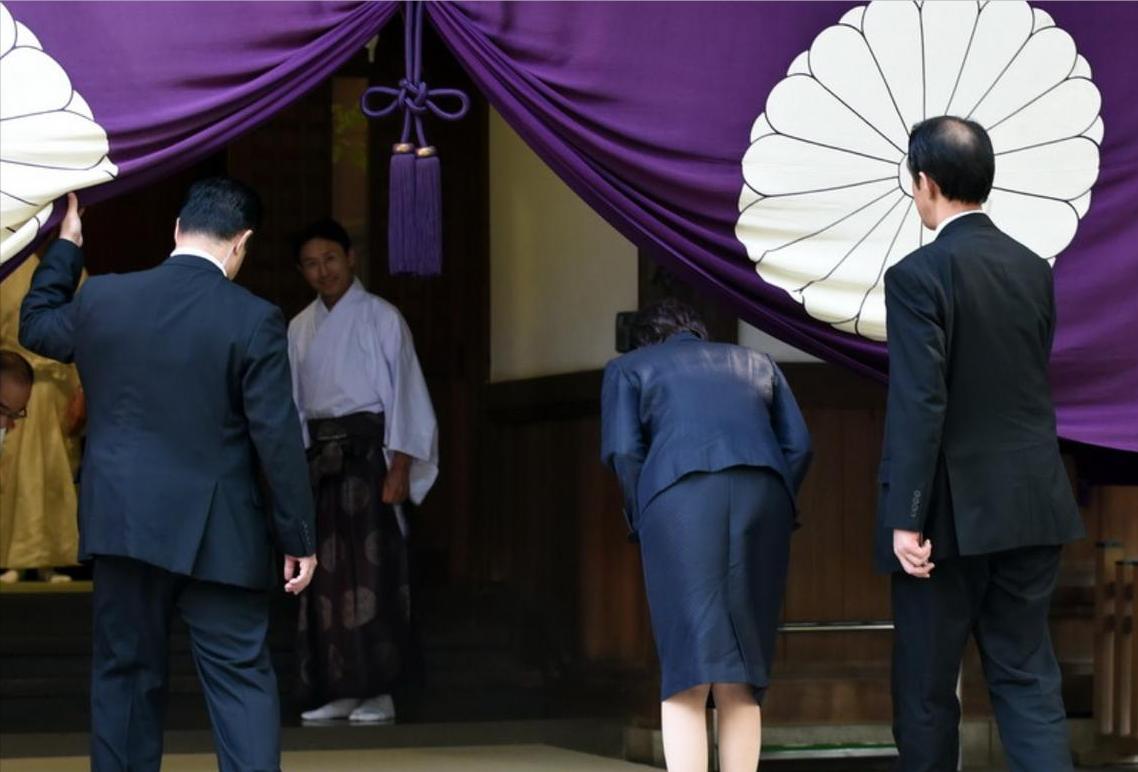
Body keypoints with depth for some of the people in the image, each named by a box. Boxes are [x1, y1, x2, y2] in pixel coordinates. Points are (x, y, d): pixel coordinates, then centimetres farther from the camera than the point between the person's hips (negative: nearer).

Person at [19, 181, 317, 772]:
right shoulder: (254, 319, -11)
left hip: (122, 522, 3)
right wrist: (298, 537, -3)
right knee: (241, 679, 0)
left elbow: (35, 327, 21)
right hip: (216, 535, -3)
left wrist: (66, 247, 31)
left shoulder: (101, 298, -1)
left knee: (126, 673, 12)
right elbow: (277, 438, -10)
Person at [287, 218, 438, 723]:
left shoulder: (381, 318, -2)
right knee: (326, 572, 4)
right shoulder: (300, 329, 11)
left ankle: (378, 693, -5)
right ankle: (336, 691, 8)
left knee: (372, 568, -8)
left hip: (368, 449, -5)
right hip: (318, 454, 5)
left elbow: (404, 394, -5)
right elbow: (293, 404, 13)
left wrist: (399, 470, -12)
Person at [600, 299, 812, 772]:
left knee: (687, 671, -6)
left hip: (680, 494, -2)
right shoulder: (755, 362, 32)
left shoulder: (628, 368, 24)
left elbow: (623, 452, 6)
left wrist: (642, 522, 15)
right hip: (763, 493, 3)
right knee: (740, 677, 7)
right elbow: (798, 447, 17)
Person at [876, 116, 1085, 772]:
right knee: (1027, 675, 7)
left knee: (926, 688, 6)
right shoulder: (1035, 270, 7)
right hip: (1033, 506, 6)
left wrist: (907, 519, -17)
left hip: (955, 510, -6)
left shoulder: (919, 275, -13)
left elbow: (918, 405, -18)